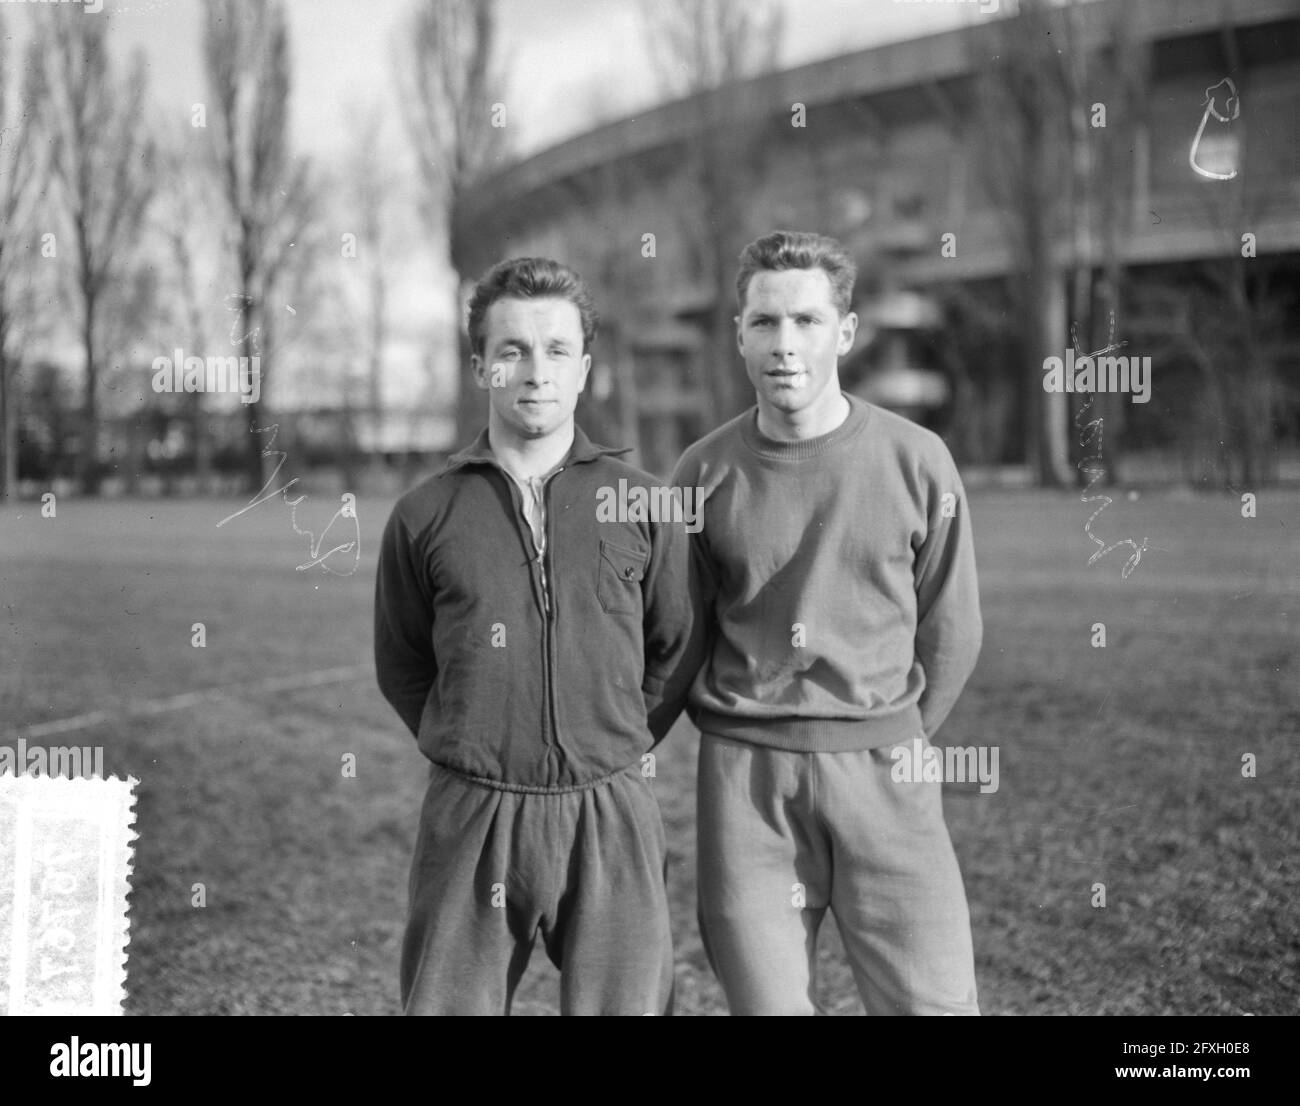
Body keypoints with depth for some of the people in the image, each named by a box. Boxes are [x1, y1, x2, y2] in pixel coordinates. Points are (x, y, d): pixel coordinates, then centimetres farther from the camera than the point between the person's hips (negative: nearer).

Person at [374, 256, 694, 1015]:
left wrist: (615, 752, 8)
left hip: (612, 818, 0)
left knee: (628, 1004, 6)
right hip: (471, 821, 0)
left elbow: (676, 652, 12)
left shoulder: (640, 504, 3)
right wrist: (471, 751, 7)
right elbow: (401, 669, 12)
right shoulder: (426, 516, 2)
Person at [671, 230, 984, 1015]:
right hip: (744, 779, 1)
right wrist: (736, 735, 6)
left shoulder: (915, 461, -1)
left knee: (935, 998, -4)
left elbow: (950, 630, 6)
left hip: (881, 770, 0)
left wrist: (896, 740, 7)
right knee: (766, 999, 4)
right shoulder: (707, 473, 1)